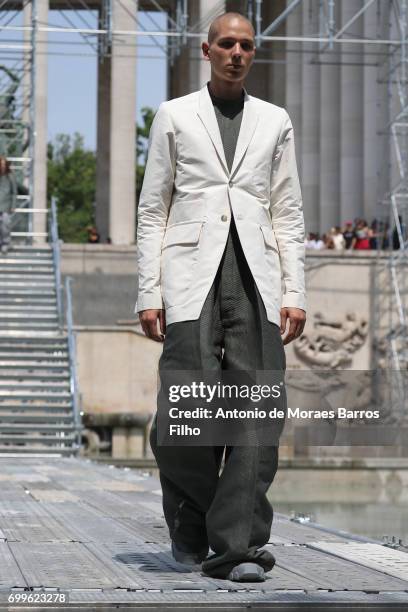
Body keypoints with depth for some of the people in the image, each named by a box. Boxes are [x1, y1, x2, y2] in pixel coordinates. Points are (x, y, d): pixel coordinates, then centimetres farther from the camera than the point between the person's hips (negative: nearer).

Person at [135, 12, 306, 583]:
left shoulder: (275, 122, 16)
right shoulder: (174, 116, 11)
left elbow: (288, 214, 14)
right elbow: (152, 210, 9)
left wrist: (294, 293, 4)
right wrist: (149, 293, 0)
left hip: (255, 276, 2)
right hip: (192, 272, -2)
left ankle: (236, 546, -9)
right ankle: (188, 520, 13)